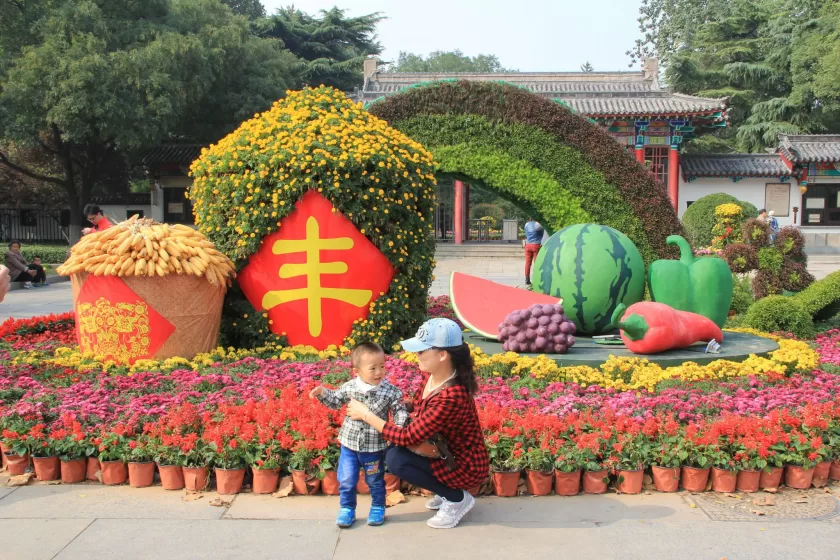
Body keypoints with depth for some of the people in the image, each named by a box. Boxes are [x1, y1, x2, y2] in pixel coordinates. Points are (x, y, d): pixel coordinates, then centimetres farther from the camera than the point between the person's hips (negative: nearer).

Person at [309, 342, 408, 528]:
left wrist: (400, 425, -27)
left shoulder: (390, 391, -14)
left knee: (376, 481, 15)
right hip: (350, 444, 2)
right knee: (346, 480, 9)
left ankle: (378, 509, 36)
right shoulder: (349, 388, -7)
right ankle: (347, 510, 29)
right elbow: (335, 401, 9)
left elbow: (400, 410, -9)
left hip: (375, 447, -1)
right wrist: (322, 393, -5)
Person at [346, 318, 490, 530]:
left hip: (466, 465, -8)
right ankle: (448, 491, 12)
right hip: (448, 452, 9)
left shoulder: (452, 396, -34)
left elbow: (408, 438, -30)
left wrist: (365, 414, -21)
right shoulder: (431, 375, -8)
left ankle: (458, 498, -1)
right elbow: (419, 406, 12)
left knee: (396, 459, -19)